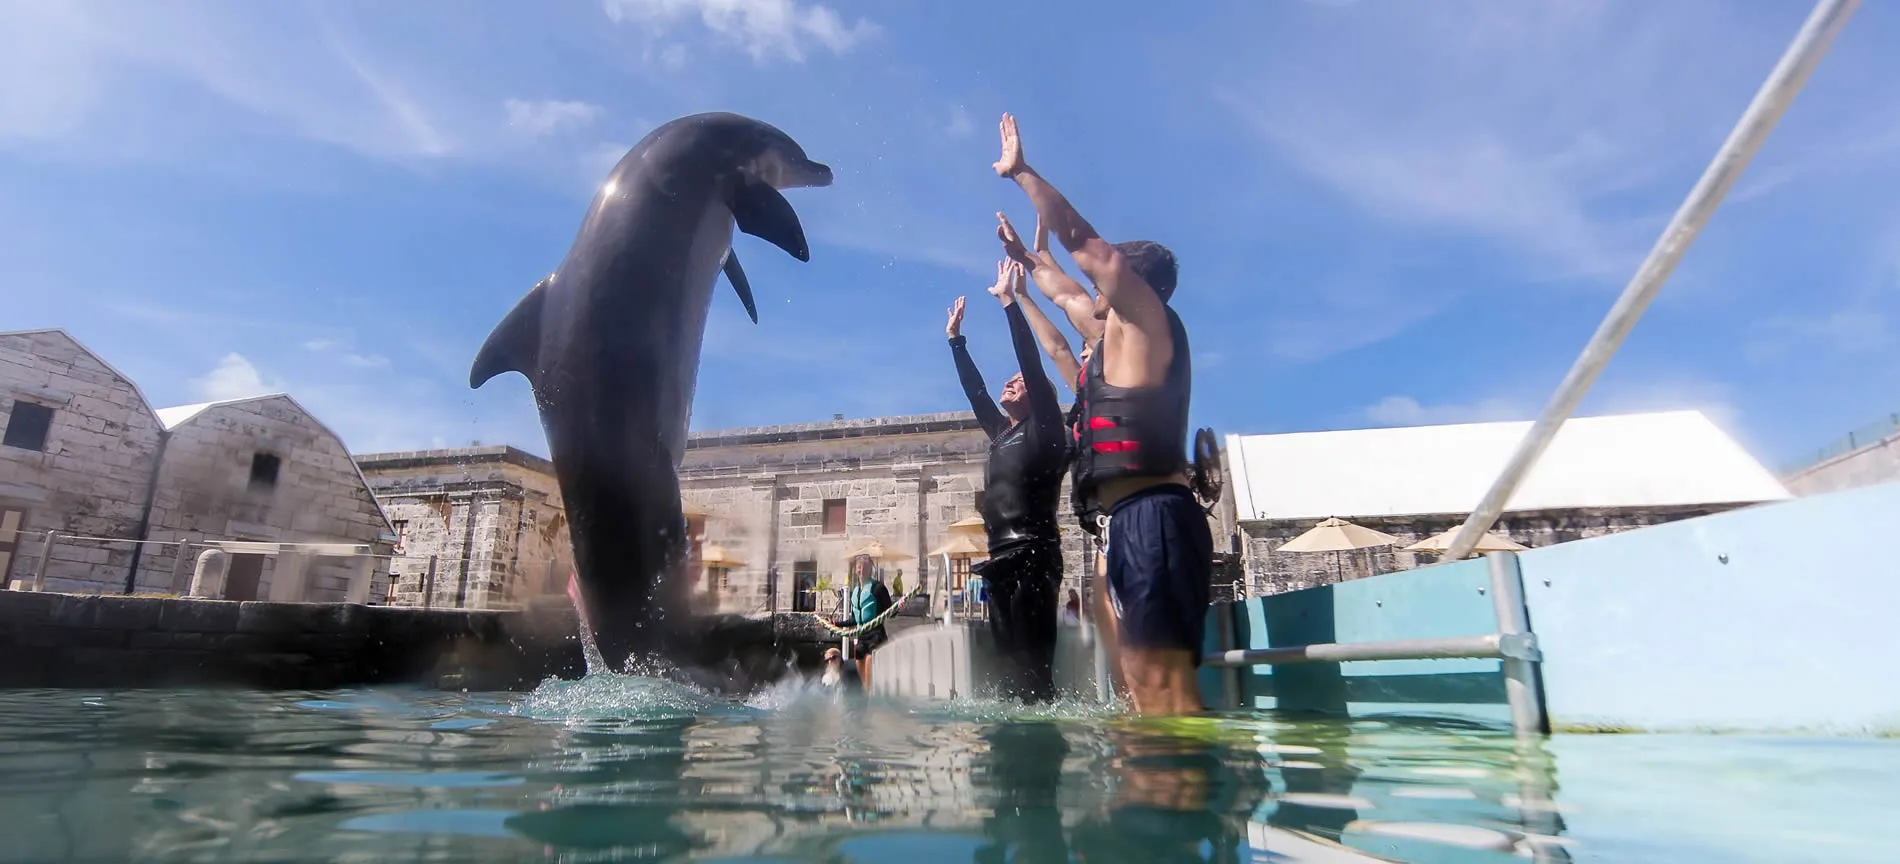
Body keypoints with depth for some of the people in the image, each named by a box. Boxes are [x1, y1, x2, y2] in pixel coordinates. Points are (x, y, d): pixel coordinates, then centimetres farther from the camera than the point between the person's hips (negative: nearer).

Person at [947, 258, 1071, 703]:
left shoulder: (1044, 430, 1)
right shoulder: (1001, 433, 21)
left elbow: (1033, 365, -7)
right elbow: (974, 390, 29)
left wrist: (1010, 302, -7)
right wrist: (955, 338, 33)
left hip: (1032, 556, -8)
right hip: (1002, 558, 8)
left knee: (1032, 664, -13)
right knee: (1010, 661, 5)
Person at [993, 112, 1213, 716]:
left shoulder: (1145, 318, 0)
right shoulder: (1123, 335, 25)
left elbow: (1081, 238, -5)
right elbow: (1068, 299, 41)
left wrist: (1020, 173, 4)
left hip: (1148, 519, -10)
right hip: (1133, 523, 10)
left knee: (1164, 691, -15)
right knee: (1145, 687, 10)